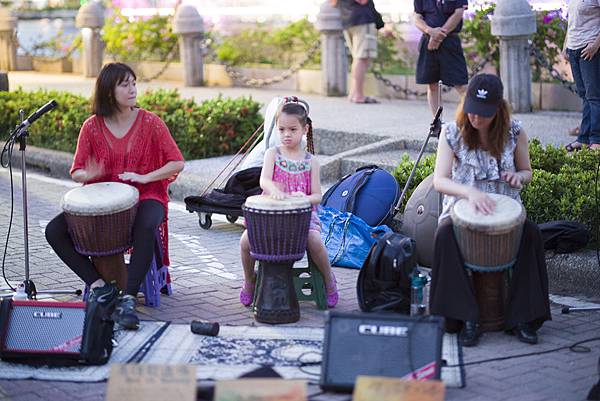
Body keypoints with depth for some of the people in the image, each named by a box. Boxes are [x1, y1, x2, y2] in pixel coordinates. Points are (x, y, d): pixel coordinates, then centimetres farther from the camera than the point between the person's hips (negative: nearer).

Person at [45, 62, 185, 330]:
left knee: (146, 228, -39)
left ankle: (128, 299, -34)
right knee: (54, 230, -16)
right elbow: (76, 172, 4)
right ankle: (98, 285, -12)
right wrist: (89, 175, -21)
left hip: (145, 197, -3)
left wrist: (144, 177, -19)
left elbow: (177, 163, -4)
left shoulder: (150, 122, -2)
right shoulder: (92, 127, 3)